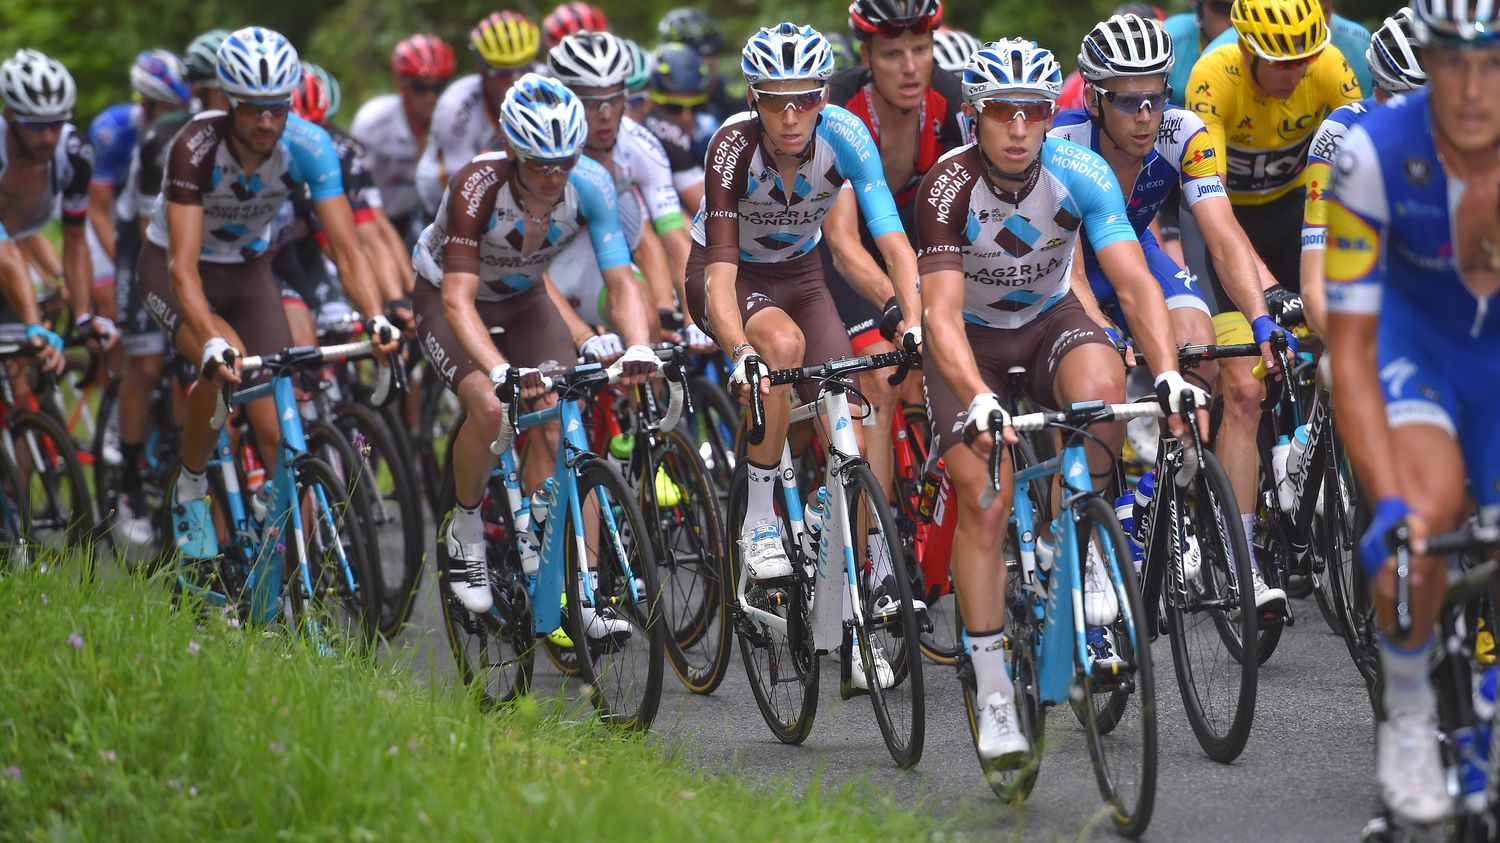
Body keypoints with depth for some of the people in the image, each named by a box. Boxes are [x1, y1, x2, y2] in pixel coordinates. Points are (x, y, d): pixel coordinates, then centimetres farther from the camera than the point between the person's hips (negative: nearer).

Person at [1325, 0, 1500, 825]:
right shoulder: (1375, 153, -30)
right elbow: (1349, 350, -26)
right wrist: (1388, 503, -39)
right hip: (1414, 341, -1)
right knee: (1427, 510, -29)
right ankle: (1407, 713, -5)